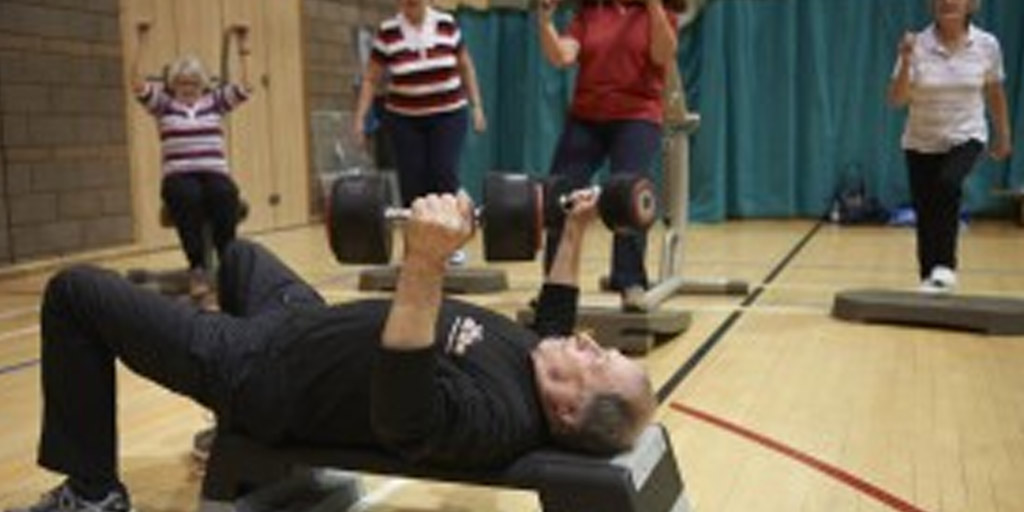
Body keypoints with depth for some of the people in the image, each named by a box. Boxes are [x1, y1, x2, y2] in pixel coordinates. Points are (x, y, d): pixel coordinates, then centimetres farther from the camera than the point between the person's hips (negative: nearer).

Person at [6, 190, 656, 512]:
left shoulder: (497, 416, -37)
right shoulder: (542, 368, -12)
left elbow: (401, 407, -55)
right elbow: (554, 318, 11)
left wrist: (427, 261, -66)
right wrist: (575, 231, 10)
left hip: (258, 371, -9)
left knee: (74, 290, -1)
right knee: (239, 254, 36)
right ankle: (242, 434, 45)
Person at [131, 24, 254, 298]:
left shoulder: (215, 102, 17)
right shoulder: (163, 104, 14)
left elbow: (245, 88, 8)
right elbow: (138, 86, -1)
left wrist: (243, 51, 1)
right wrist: (141, 45, -6)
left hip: (214, 173, 1)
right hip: (178, 176, -1)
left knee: (224, 195, -36)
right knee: (188, 196, -38)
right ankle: (197, 267, -39)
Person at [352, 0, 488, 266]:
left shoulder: (447, 25, -2)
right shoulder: (387, 32, -5)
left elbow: (465, 68, 8)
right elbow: (370, 79, 0)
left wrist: (477, 106, 4)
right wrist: (359, 118, -6)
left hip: (448, 116, 0)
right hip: (404, 119, 0)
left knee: (445, 176, -8)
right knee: (412, 183, 1)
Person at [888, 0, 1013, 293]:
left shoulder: (987, 45, -7)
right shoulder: (917, 46, -12)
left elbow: (995, 93, 7)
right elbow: (897, 100, -16)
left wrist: (1003, 136, 14)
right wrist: (906, 62, -31)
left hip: (967, 137, -1)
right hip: (922, 143, 1)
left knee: (948, 184, -30)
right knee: (925, 212, 3)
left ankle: (945, 266, -19)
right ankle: (929, 278, 20)